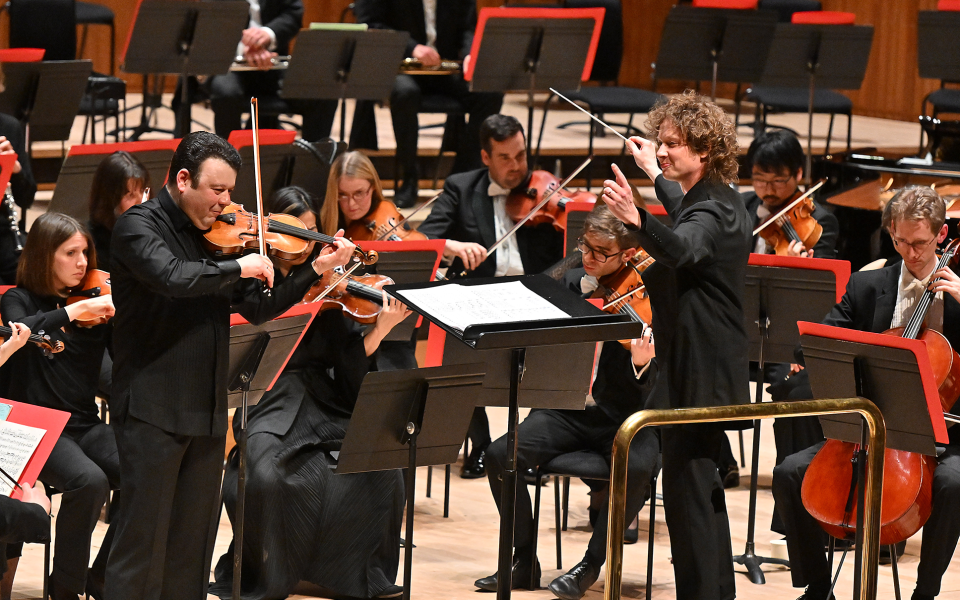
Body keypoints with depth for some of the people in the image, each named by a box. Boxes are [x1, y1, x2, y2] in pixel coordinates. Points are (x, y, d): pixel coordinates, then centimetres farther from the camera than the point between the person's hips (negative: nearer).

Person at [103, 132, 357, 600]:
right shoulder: (139, 225, -8)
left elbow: (258, 308, 14)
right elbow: (171, 277, -28)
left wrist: (315, 269, 6)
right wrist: (237, 267, -18)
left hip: (207, 411, 7)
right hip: (153, 407, -7)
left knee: (193, 544, 10)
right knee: (144, 538, -6)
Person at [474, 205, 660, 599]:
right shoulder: (572, 283, 6)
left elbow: (646, 391, -17)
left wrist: (642, 365, -39)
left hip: (625, 419, -4)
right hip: (569, 412, 4)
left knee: (637, 468, -35)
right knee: (500, 454, -19)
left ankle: (591, 565, -14)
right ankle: (524, 560, -2)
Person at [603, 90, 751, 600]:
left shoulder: (713, 210, -19)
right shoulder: (717, 200, 12)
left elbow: (681, 249, -42)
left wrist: (637, 220, -59)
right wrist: (657, 177, 43)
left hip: (696, 372, -11)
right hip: (705, 369, 11)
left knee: (686, 486, -10)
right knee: (700, 482, 18)